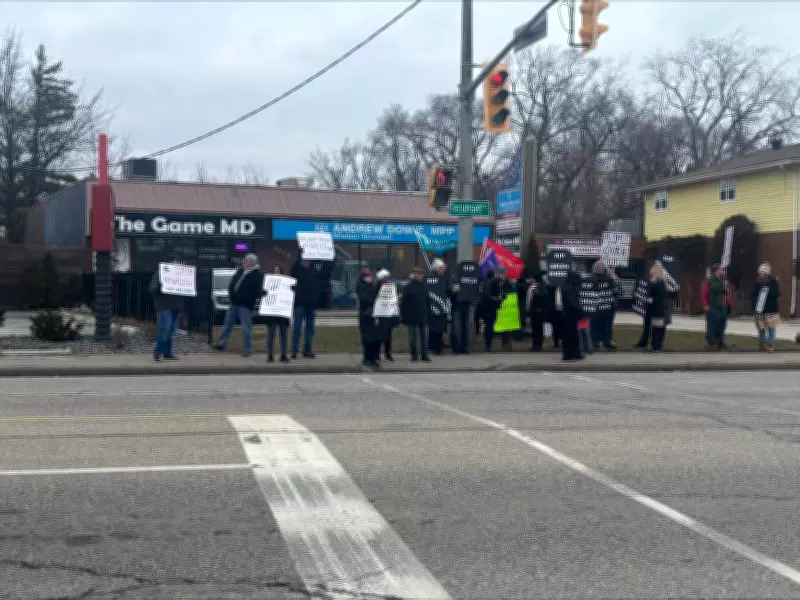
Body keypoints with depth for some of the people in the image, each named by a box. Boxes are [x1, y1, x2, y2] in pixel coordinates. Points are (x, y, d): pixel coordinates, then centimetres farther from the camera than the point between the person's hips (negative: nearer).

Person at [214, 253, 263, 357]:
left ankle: (247, 349, 7)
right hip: (234, 302, 7)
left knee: (246, 328, -2)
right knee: (227, 324, 14)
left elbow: (258, 291, -17)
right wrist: (231, 294, 5)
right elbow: (232, 283, 18)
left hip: (245, 305, -7)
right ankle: (222, 344, 23)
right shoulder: (240, 270, 10)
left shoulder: (258, 275, -12)